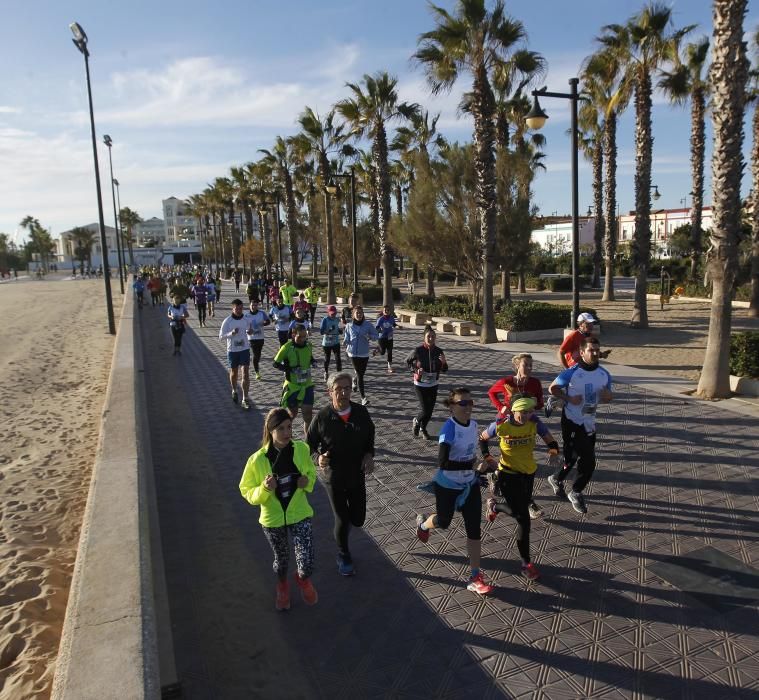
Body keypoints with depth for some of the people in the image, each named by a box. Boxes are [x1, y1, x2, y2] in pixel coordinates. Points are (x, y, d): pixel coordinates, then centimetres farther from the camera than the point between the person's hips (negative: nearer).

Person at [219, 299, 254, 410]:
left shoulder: (246, 319, -2)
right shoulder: (227, 321, -9)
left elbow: (250, 330, 13)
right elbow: (221, 336, -9)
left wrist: (250, 331, -12)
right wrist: (232, 333, -26)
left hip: (244, 349, 1)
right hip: (232, 350, -1)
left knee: (246, 374, -7)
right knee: (234, 372, 15)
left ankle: (245, 399, -4)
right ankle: (234, 391, 43)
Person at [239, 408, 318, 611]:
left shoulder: (302, 449, -15)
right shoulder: (257, 460, -21)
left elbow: (311, 473, 4)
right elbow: (247, 492, -10)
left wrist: (308, 482, -18)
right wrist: (264, 489, -30)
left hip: (299, 515, 1)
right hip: (272, 519, 0)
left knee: (307, 566, -5)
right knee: (281, 559, 22)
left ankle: (302, 580, 34)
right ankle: (282, 586, 57)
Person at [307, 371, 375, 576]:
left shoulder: (361, 412, -10)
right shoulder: (322, 418, -19)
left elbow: (370, 436, 7)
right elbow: (309, 445, -8)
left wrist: (369, 455, -11)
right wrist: (318, 458, -28)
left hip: (357, 475, 3)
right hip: (334, 477, -3)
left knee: (358, 519, 13)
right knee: (342, 520, 9)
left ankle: (341, 532, 52)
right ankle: (343, 555, 39)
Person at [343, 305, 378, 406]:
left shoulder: (368, 325, -5)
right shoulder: (349, 326, -1)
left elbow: (376, 335, 1)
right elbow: (347, 337, 8)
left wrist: (370, 337, -20)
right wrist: (345, 342, -14)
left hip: (364, 353, 1)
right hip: (353, 353, 0)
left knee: (361, 373, 8)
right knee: (359, 374, -1)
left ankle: (355, 381, 45)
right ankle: (363, 397, 3)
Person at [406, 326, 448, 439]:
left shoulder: (438, 351, -6)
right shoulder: (418, 350, -15)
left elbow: (444, 370, 2)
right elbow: (408, 361, 2)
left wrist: (443, 362, -19)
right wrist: (415, 370, -13)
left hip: (433, 385, 4)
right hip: (420, 385, -4)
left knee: (430, 409, 11)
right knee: (425, 409, -8)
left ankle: (423, 428, 37)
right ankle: (416, 422, 26)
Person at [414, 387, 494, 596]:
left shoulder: (473, 425, -5)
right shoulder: (449, 429, -27)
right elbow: (443, 463, -35)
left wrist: (477, 469, 16)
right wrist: (473, 465, -38)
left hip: (470, 485, 5)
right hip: (447, 486, -5)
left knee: (474, 529, 3)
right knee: (444, 522, 19)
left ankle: (475, 577, 15)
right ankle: (422, 523, 55)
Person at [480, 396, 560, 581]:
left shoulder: (534, 422, -16)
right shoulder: (501, 424, -20)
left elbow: (550, 440, -13)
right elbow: (482, 439, -3)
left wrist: (553, 452, -35)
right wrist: (488, 459, -13)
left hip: (529, 472, 5)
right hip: (508, 473, -4)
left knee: (520, 511, 23)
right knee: (523, 517, -7)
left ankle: (494, 506, 54)